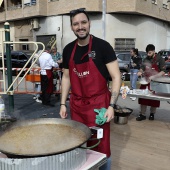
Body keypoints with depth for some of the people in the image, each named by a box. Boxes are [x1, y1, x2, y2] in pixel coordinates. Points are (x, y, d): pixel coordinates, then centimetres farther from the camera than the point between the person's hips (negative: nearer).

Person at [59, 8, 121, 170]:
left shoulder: (102, 46, -10)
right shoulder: (68, 50, 4)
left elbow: (116, 77, -10)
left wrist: (111, 106, -17)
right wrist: (63, 103, 9)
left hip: (98, 104, -4)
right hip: (76, 105, 4)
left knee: (101, 149, 5)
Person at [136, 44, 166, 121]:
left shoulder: (160, 59, -9)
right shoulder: (146, 59, 5)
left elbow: (163, 71, -11)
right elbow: (142, 68, 16)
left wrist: (153, 77, -22)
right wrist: (140, 72, -7)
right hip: (145, 81, 4)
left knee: (154, 99, 8)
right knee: (143, 98, 2)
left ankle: (152, 114, 26)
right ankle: (142, 114, 11)